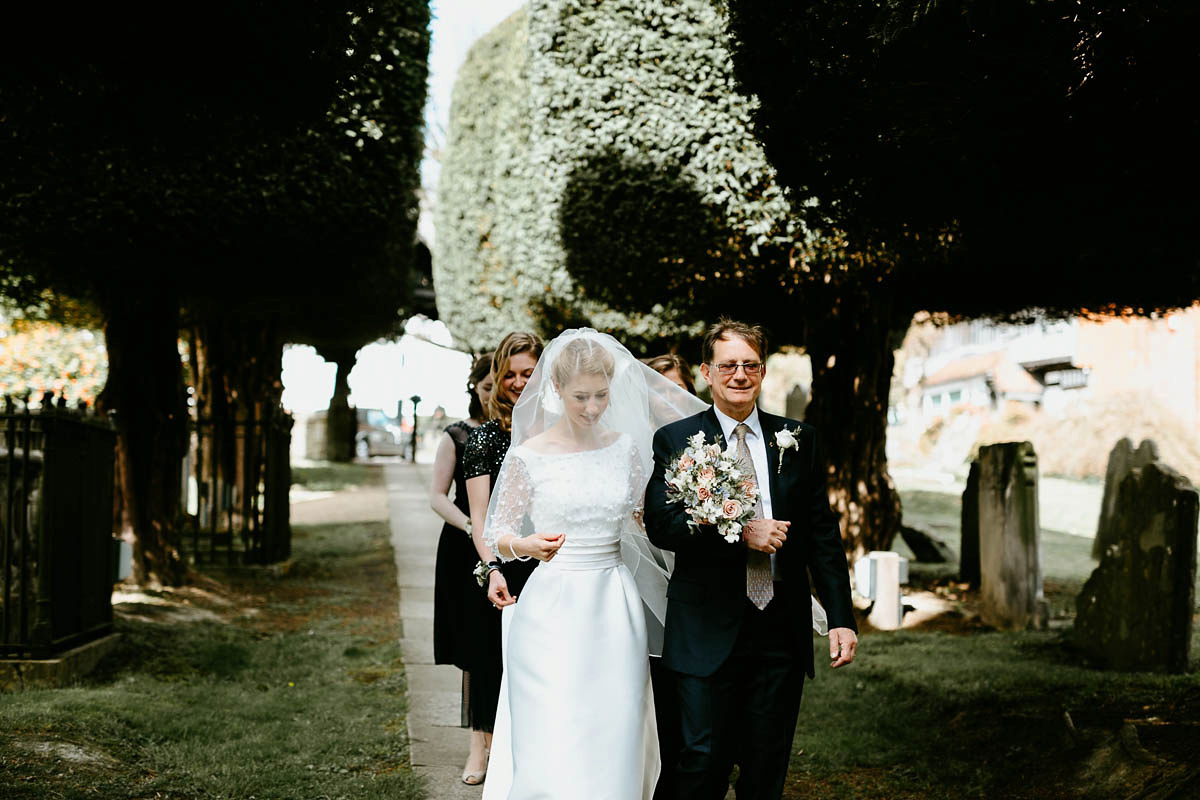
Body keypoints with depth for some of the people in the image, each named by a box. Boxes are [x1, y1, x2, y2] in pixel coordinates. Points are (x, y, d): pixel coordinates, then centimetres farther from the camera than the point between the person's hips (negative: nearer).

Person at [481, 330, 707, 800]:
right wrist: (524, 545, -21)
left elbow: (643, 518, 14)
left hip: (614, 610, 3)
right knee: (551, 743, -5)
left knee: (613, 737, 5)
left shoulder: (625, 447, 5)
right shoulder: (529, 456, -4)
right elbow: (499, 533, 1)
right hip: (552, 607, -3)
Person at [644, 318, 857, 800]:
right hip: (707, 633, -3)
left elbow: (822, 535, 8)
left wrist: (841, 617, 1)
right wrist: (739, 533, -18)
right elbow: (660, 524, -9)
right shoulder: (675, 440, 2)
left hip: (782, 631, 3)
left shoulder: (799, 441, 10)